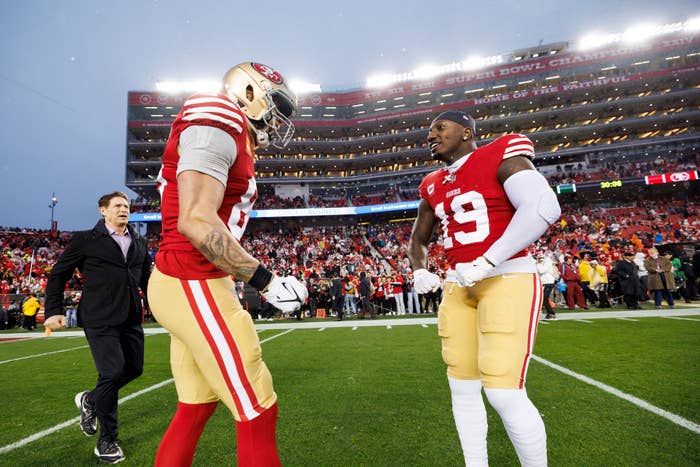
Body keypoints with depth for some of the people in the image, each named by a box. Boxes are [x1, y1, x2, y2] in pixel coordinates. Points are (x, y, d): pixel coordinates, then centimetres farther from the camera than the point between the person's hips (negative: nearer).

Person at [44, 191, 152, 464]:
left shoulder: (140, 243, 14)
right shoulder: (85, 240, 1)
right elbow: (58, 275, 5)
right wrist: (54, 310, -3)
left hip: (131, 318, 6)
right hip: (99, 318, -5)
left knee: (134, 369, 8)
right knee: (112, 372, -9)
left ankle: (90, 400, 39)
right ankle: (106, 441, 12)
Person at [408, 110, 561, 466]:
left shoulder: (500, 156, -5)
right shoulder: (432, 186, 15)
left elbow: (542, 208, -20)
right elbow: (418, 239, 26)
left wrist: (485, 262, -22)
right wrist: (419, 271, 6)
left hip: (507, 278, -7)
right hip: (459, 285, 7)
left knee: (504, 392, -10)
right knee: (462, 388, 11)